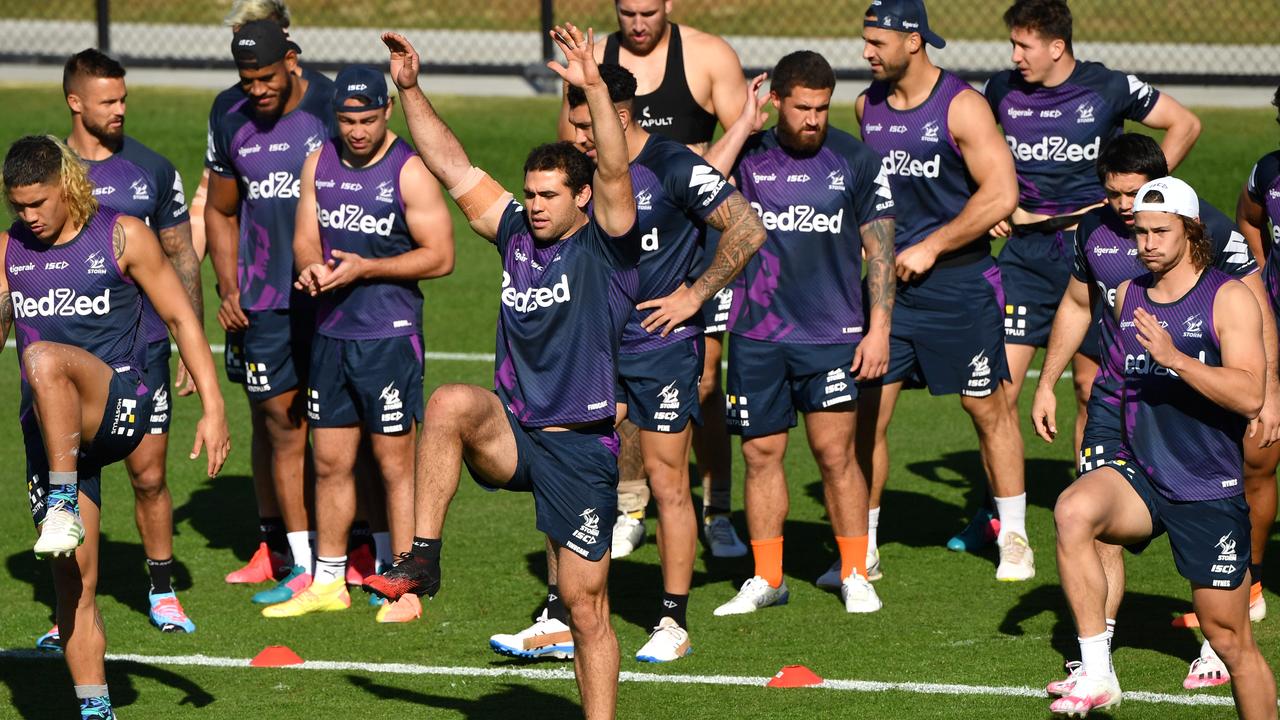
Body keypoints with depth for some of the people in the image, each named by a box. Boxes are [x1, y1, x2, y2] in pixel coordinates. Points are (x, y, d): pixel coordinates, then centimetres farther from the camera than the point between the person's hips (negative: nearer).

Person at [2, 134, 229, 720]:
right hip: (49, 431, 4)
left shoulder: (122, 237, -1)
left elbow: (180, 318, 1)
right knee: (73, 585, 0)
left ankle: (66, 508, -33)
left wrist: (213, 409, -5)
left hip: (118, 407, -4)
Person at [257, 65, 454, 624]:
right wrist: (311, 267, -12)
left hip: (390, 336, -6)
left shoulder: (409, 171, -10)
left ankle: (407, 589, 3)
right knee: (330, 463, 10)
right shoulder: (320, 163, 9)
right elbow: (305, 236, 12)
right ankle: (328, 582, 20)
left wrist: (365, 269, -18)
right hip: (331, 332, 6)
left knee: (396, 464, -2)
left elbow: (440, 256, -11)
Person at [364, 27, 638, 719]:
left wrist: (594, 88, -34)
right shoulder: (517, 233, 9)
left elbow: (614, 172, -22)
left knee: (586, 608, 1)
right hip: (512, 432, 3)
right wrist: (411, 91, 4)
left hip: (582, 448, -3)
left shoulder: (603, 245, -5)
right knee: (451, 402, -30)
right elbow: (454, 168, 11)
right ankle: (422, 558, -27)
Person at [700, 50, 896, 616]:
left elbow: (880, 249, 4)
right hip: (757, 334, 2)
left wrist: (879, 329, -2)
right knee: (761, 453, 6)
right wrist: (741, 128, -11)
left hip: (831, 335, -2)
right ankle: (767, 579, 16)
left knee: (835, 453, -4)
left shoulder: (856, 161, 2)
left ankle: (855, 575, 7)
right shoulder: (751, 156, 5)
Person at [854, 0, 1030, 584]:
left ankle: (1013, 539, 19)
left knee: (987, 407, 6)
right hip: (886, 281, 5)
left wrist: (930, 247, -14)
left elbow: (1001, 195, -16)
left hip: (957, 281, -5)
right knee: (864, 415, -2)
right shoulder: (868, 106, 7)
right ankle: (861, 551, 7)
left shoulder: (961, 108, -11)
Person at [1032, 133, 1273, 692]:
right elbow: (1077, 306, 20)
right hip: (1115, 400, 4)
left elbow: (1254, 309, -4)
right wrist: (1047, 384, 19)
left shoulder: (1207, 228, -10)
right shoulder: (1094, 231, 4)